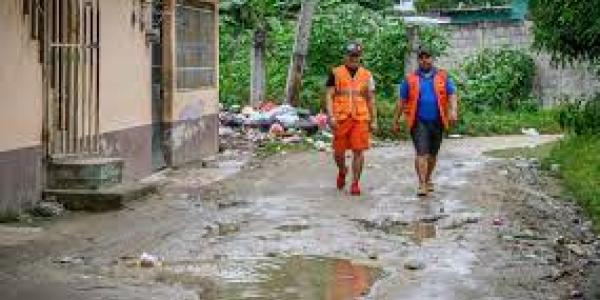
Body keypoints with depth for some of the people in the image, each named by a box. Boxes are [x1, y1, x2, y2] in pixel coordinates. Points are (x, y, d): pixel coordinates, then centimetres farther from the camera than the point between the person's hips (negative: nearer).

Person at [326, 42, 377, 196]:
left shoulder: (367, 75, 12)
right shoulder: (335, 73, 5)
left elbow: (370, 99, 15)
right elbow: (329, 96, 2)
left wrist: (373, 120, 10)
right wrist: (331, 116, -9)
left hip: (360, 119, 1)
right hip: (341, 119, -1)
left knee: (358, 151, -4)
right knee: (339, 151, 5)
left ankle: (355, 183, 5)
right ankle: (342, 171, 36)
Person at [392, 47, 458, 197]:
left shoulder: (443, 77, 8)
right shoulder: (410, 79, 6)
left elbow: (452, 95, 2)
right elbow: (401, 101, 9)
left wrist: (453, 111, -16)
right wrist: (395, 121, 8)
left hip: (437, 121, 2)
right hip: (419, 121, -2)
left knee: (432, 154, 13)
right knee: (421, 152, -13)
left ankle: (428, 180, 30)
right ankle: (422, 184, -15)